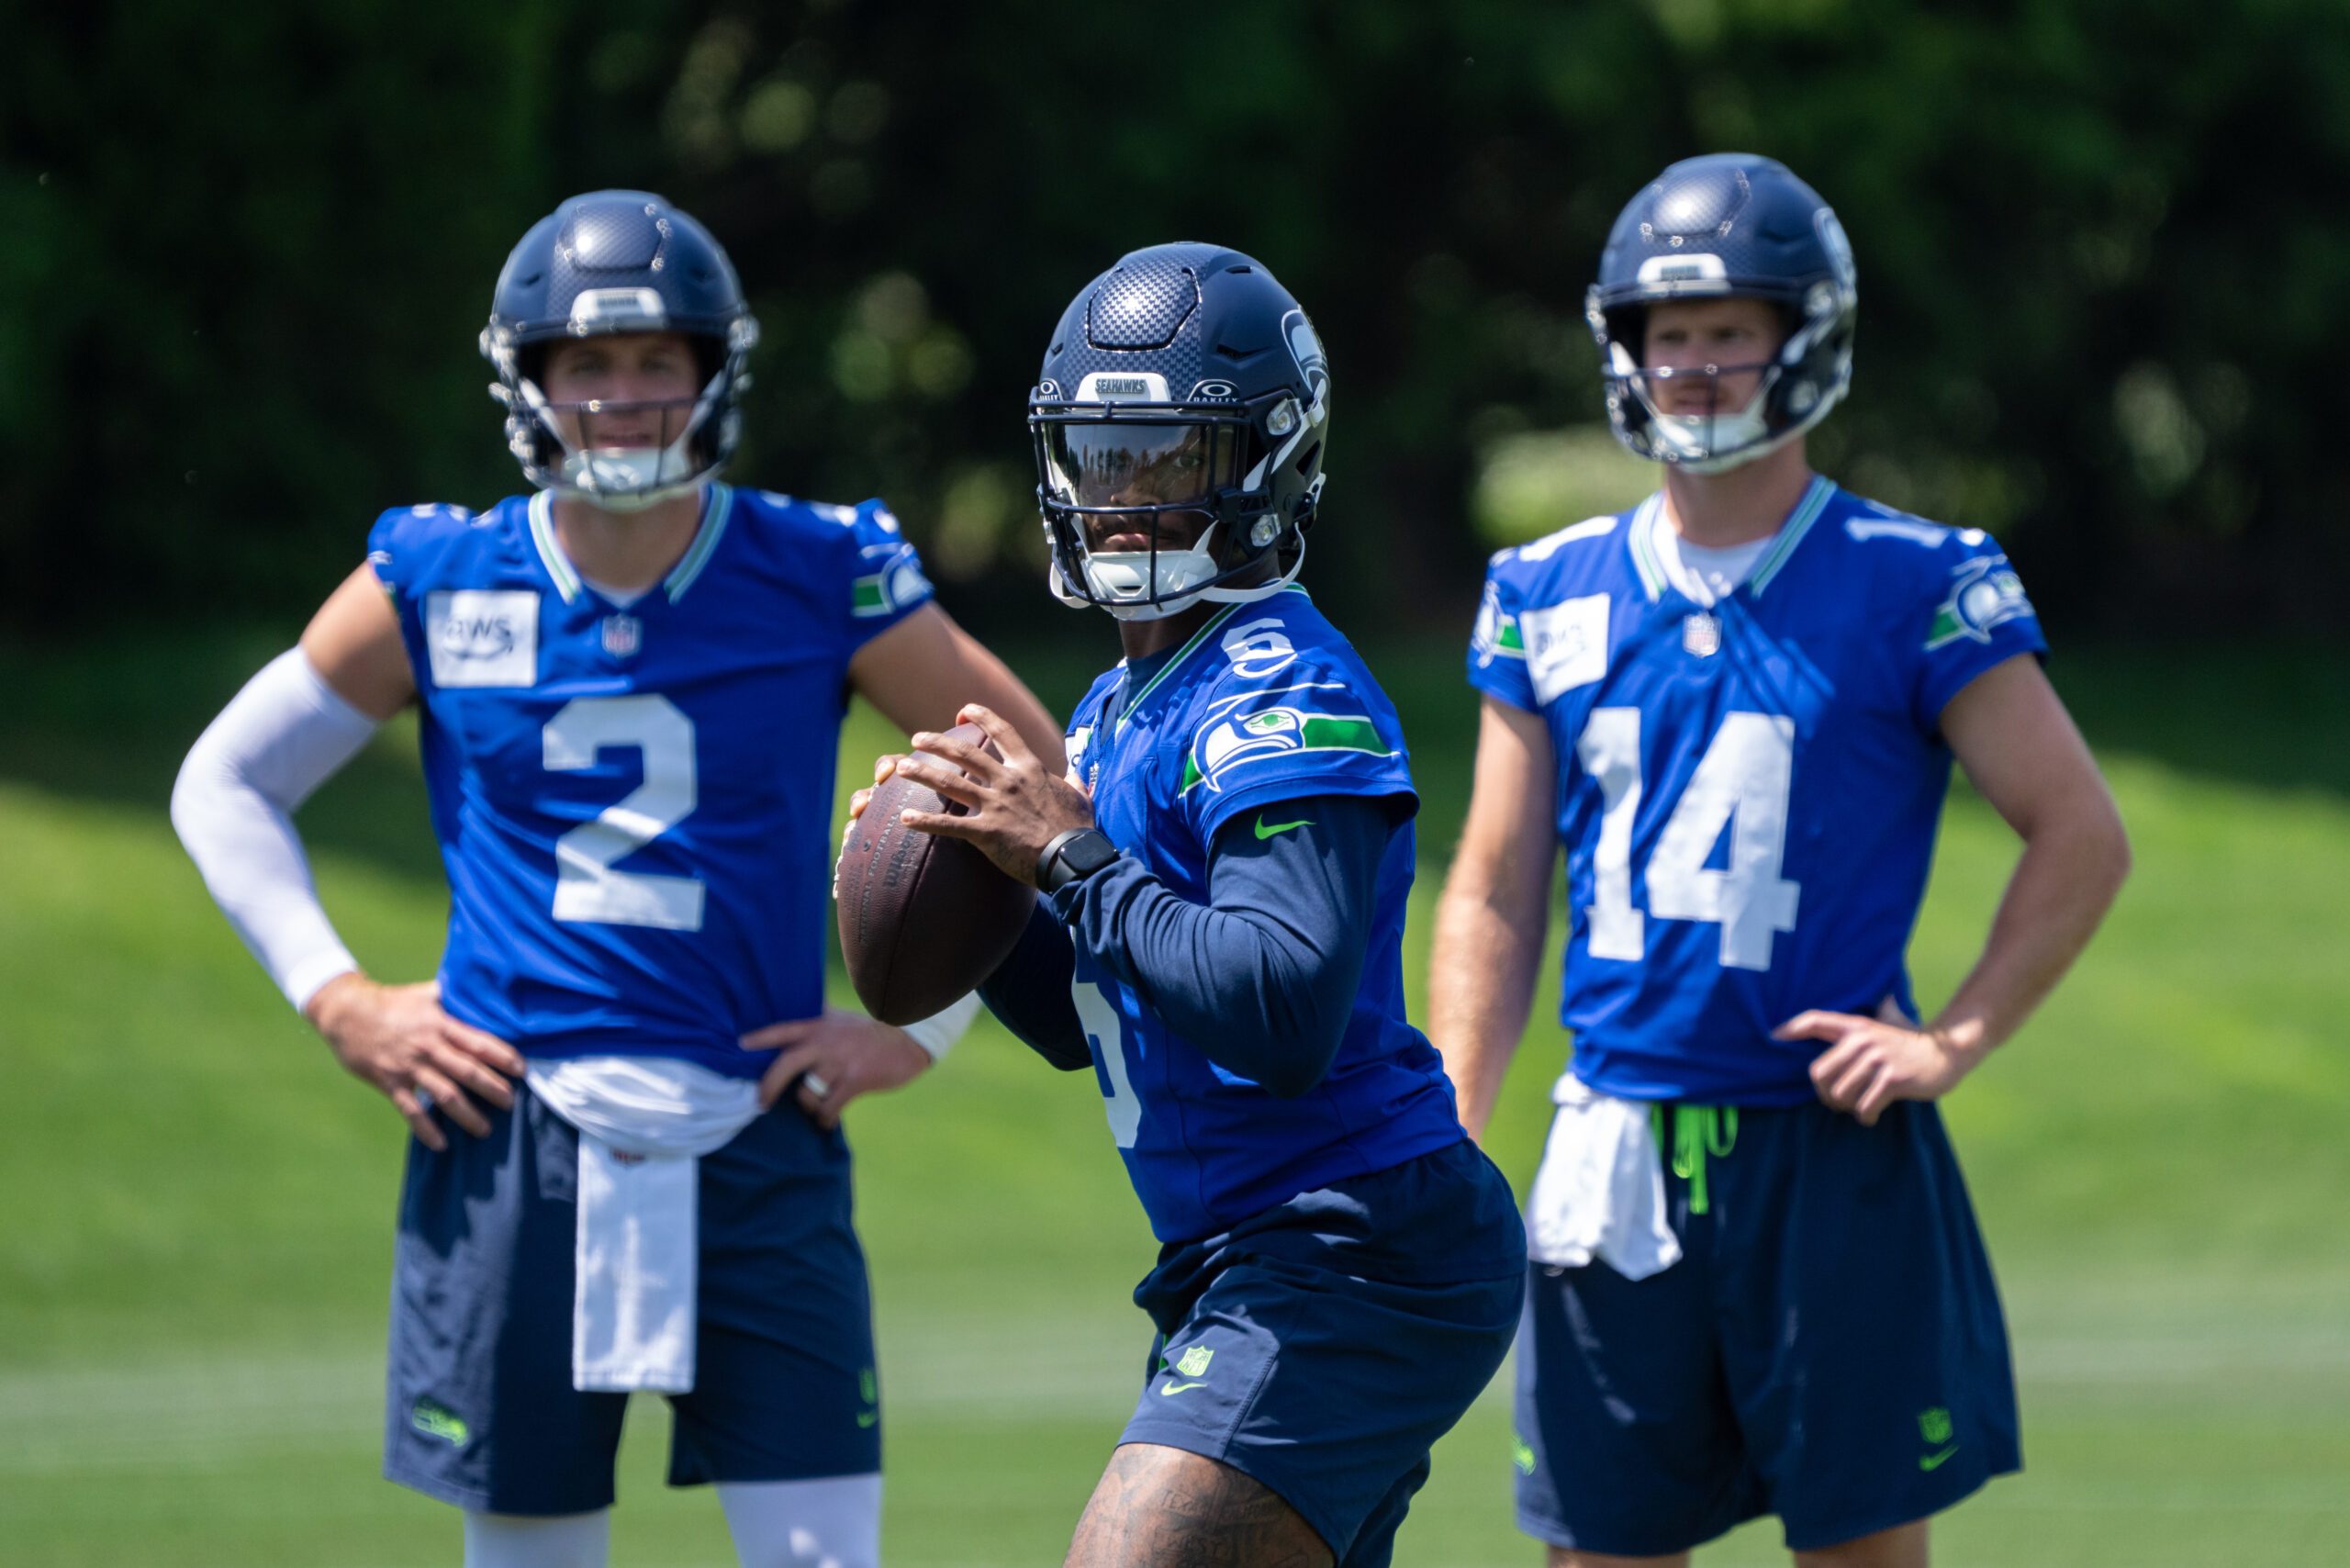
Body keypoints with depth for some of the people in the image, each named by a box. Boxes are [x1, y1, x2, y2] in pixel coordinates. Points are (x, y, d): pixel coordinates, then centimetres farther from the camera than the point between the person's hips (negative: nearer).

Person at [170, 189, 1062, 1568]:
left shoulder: (825, 582, 0)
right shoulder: (442, 588, 3)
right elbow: (226, 786, 14)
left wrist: (918, 1028, 2)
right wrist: (340, 1001, 3)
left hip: (753, 1141, -1)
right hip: (513, 1137, 1)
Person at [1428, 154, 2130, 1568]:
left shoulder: (1912, 588, -3)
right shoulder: (1552, 597, 8)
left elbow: (2082, 836, 0)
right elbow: (1495, 896, 11)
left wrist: (1954, 1042, -9)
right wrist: (1447, 1145, 2)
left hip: (1828, 1146, -3)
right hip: (1615, 1157, 3)